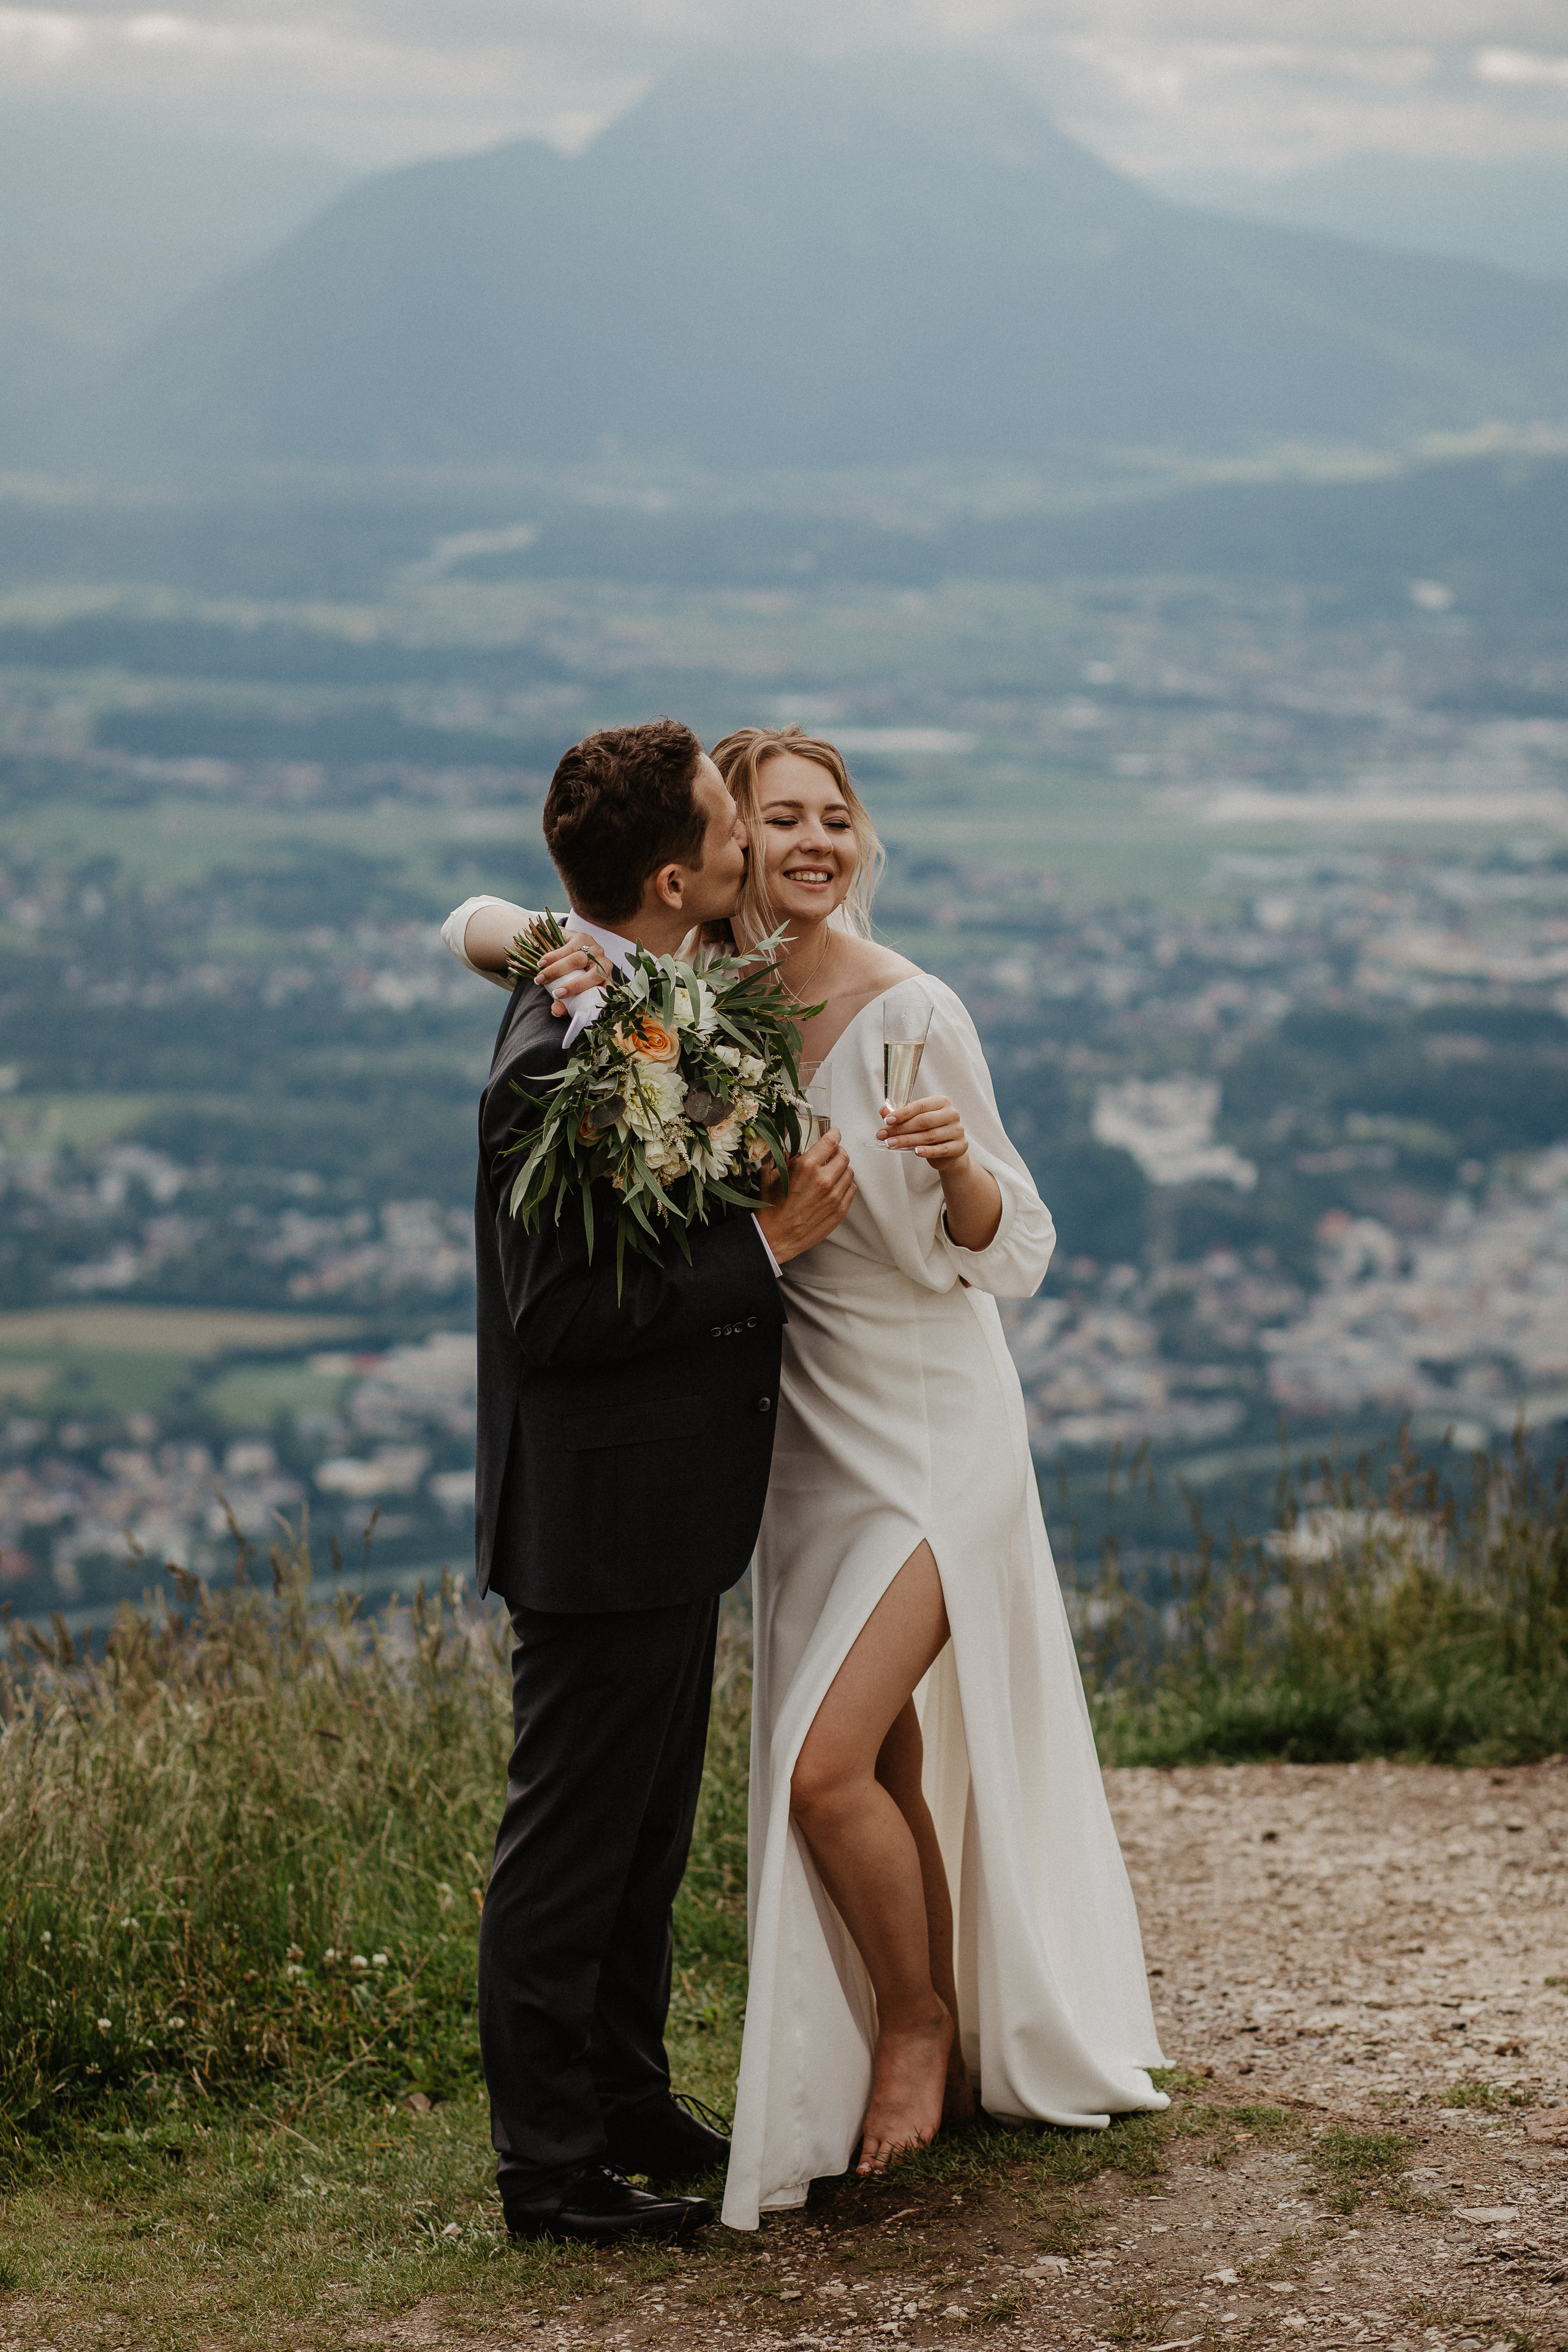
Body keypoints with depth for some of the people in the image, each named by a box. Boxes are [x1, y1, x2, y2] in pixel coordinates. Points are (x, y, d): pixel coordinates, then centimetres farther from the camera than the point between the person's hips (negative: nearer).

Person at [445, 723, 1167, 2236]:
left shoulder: (911, 1011, -16)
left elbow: (1014, 1259, -11)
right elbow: (472, 925, 3)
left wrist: (956, 1157, -32)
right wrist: (548, 952, -19)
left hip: (930, 1430, -5)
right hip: (805, 1429, 5)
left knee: (828, 1765, -13)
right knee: (887, 1757, 14)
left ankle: (924, 2023, 12)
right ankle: (947, 2053, 30)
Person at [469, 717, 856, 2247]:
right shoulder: (562, 1056, -24)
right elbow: (559, 1318, -26)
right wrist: (770, 1242, -22)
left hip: (661, 1511, 10)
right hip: (602, 1520, -10)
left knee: (643, 1844, 20)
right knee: (569, 1853, 2)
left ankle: (629, 2107, 33)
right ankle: (549, 2167, 13)